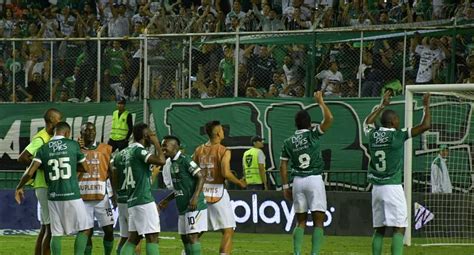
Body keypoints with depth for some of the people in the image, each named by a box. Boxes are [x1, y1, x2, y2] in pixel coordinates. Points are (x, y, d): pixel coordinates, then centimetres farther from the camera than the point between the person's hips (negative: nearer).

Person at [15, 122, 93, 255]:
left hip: (53, 196, 3)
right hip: (72, 195, -3)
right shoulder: (73, 145, 0)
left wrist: (19, 188, 12)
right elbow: (86, 168, 9)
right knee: (84, 229, 8)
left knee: (56, 234, 9)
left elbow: (30, 172, -3)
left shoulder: (44, 149, 4)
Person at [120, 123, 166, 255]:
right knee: (152, 236, -7)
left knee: (133, 238, 8)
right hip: (144, 200, -9)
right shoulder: (138, 150, -12)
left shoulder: (129, 150, 15)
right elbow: (161, 161, -22)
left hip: (132, 201, 9)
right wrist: (156, 143, -9)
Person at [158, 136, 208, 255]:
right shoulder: (173, 163, 16)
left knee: (192, 236, -12)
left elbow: (201, 178, -18)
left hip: (194, 206, -10)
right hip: (183, 207, 10)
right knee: (184, 237, 10)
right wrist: (167, 200, 21)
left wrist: (195, 197, -28)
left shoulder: (185, 160, -13)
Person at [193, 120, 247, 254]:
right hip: (218, 193, -5)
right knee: (228, 232, 0)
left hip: (201, 193, 5)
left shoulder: (199, 150, 7)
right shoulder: (224, 151, -9)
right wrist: (239, 183, -5)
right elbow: (226, 173, -20)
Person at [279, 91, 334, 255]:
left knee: (300, 221, 12)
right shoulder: (313, 134, -4)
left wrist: (285, 187, 12)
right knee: (318, 220, -2)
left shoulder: (288, 142, 6)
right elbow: (328, 119, -11)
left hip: (297, 180, 4)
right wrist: (320, 102, 3)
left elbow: (283, 166, 6)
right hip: (314, 180, -4)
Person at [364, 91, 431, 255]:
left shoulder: (373, 135, 5)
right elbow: (426, 125, -8)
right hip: (393, 187, -6)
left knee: (379, 229, 11)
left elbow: (368, 122, 30)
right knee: (399, 228, -7)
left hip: (376, 188, 6)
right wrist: (426, 106, 6)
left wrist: (382, 106, 36)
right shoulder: (398, 136, -10)